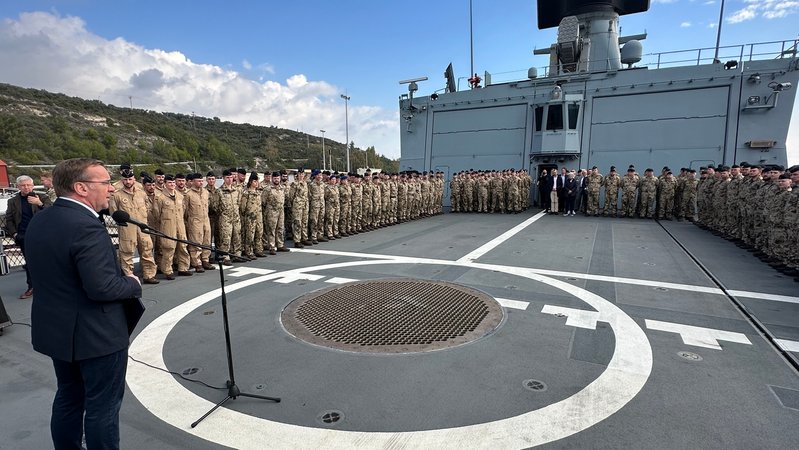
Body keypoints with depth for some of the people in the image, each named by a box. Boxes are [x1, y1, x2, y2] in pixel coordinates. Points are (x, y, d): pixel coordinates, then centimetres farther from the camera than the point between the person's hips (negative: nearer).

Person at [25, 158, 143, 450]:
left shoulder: (39, 221, 4)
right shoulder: (87, 227, -26)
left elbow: (51, 273, 12)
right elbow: (102, 287, -29)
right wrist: (133, 284, -10)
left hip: (57, 329, 9)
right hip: (96, 334, -9)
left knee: (68, 398, 23)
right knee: (103, 405, 8)